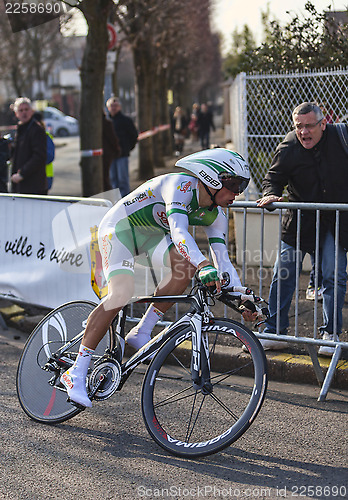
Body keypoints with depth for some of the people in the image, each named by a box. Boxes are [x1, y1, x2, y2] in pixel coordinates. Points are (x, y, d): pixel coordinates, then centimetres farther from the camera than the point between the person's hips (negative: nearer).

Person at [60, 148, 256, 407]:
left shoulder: (216, 214, -3)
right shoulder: (182, 185, -27)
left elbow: (222, 259, -3)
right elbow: (178, 231, -43)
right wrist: (204, 266, -57)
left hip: (150, 236, 7)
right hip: (119, 228, -7)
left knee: (187, 264, -23)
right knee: (121, 294, -26)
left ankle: (142, 332, -10)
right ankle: (76, 373, -20)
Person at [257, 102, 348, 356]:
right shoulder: (288, 148, -10)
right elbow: (274, 177, 1)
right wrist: (271, 194, -19)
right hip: (301, 220, 1)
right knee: (283, 275, 0)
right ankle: (274, 333, 11)